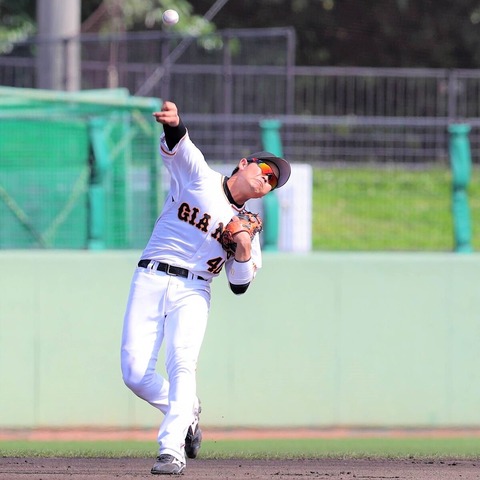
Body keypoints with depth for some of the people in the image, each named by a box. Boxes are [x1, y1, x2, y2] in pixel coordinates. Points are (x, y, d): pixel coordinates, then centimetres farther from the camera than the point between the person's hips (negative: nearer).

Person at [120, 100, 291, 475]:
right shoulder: (199, 177, 7)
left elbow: (240, 285, 14)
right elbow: (176, 145, -13)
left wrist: (244, 251, -7)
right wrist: (173, 123, -37)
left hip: (193, 293, 1)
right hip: (151, 279, -1)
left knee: (181, 364, -24)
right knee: (135, 374, -10)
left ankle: (172, 451, -29)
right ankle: (187, 413, 17)